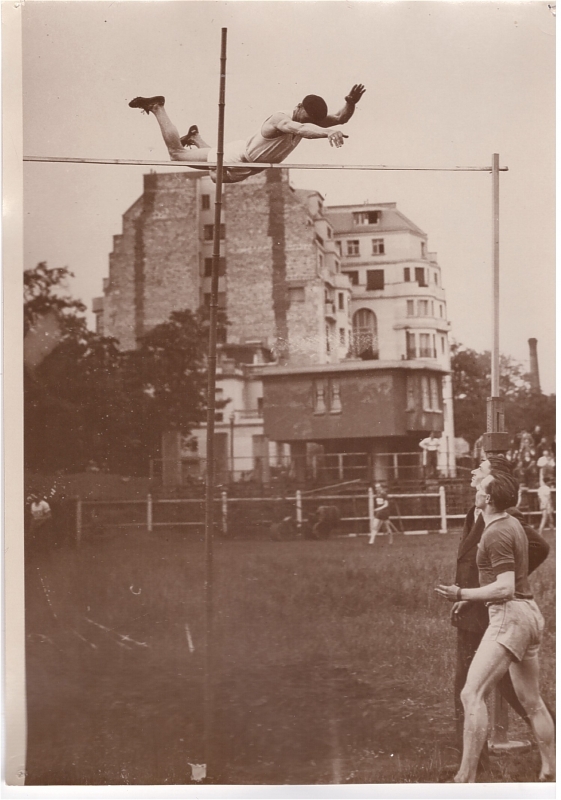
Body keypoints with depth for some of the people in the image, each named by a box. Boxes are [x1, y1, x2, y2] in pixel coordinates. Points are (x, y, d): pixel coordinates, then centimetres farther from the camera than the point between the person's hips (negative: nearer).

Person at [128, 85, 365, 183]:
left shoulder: (307, 120, -15)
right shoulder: (280, 119, -40)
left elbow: (340, 118, -13)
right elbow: (298, 129, -63)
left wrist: (350, 103, -36)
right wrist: (328, 132, -80)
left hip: (246, 169, 8)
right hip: (236, 158, -8)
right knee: (176, 153, 7)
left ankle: (195, 137, 64)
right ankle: (157, 107, 23)